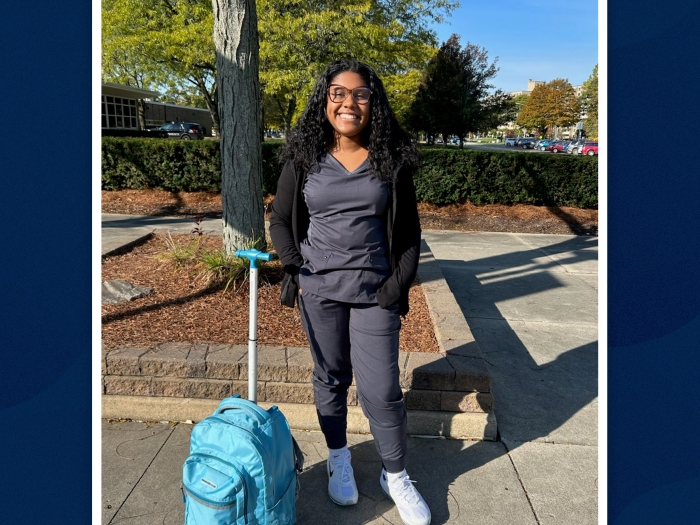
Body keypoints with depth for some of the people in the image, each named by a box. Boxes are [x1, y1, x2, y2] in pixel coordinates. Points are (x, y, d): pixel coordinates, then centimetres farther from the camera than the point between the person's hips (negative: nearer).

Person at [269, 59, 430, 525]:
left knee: (382, 389, 1)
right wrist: (294, 271, -4)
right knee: (330, 378, 14)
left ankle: (395, 475, 24)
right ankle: (339, 458, 37)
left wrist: (399, 284, -5)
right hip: (319, 291, 1)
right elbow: (281, 220, 7)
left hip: (375, 293, -1)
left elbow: (409, 231, 4)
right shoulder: (304, 158, 1)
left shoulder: (392, 160, 0)